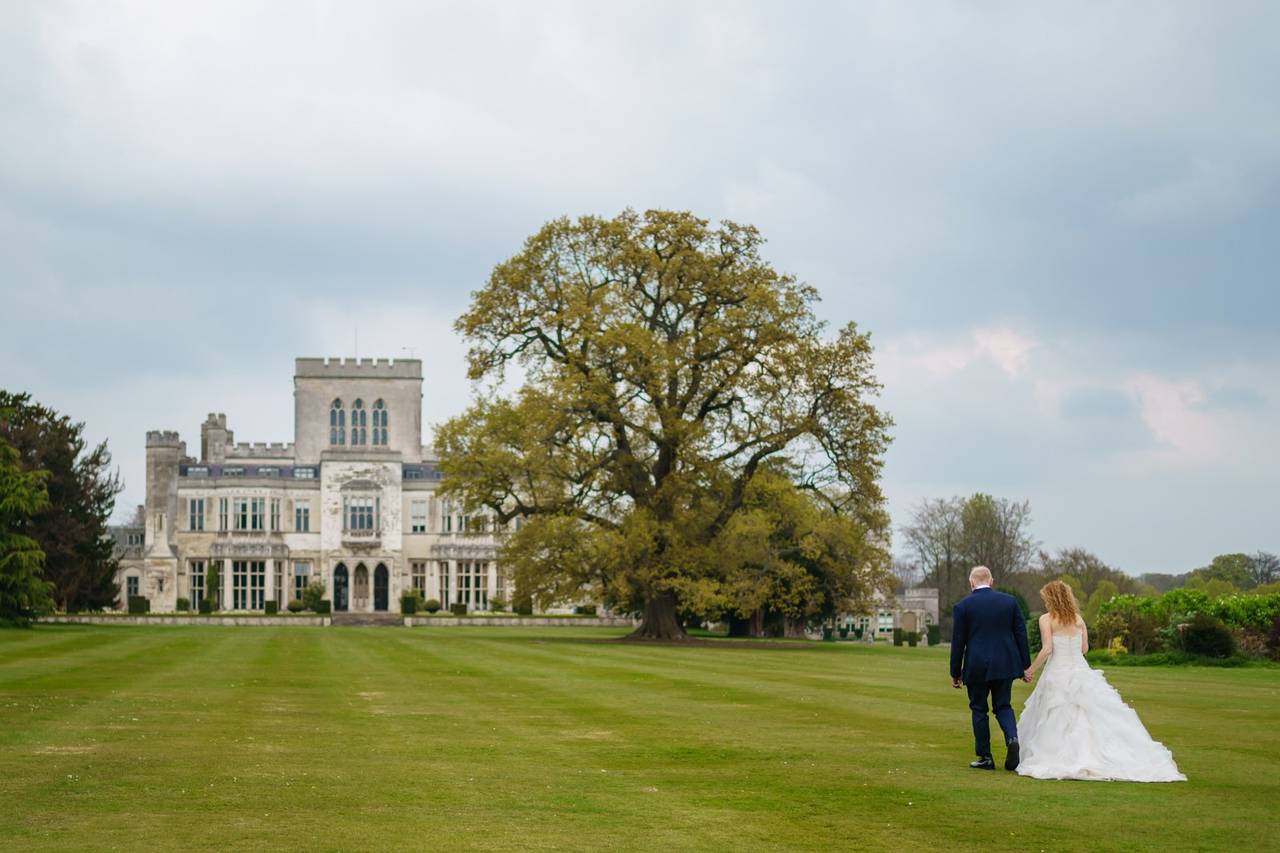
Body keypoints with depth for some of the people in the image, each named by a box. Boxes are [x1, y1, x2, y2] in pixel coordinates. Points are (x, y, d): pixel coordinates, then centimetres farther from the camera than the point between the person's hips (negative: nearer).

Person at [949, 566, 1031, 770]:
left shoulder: (962, 606, -4)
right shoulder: (1010, 601, 2)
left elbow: (958, 642, -2)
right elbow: (1021, 634, 4)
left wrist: (955, 673, 5)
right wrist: (1025, 665, 11)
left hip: (976, 667, -2)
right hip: (1005, 665, 2)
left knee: (979, 709, 10)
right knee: (1003, 706, 15)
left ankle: (985, 757, 10)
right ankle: (1012, 737, -12)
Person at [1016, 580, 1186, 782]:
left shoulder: (1046, 619, -6)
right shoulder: (1078, 619, 8)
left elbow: (1047, 650, -14)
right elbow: (1084, 648, 12)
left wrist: (1032, 669, -3)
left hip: (1057, 674, -5)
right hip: (1081, 672, 5)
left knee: (1055, 724, 2)